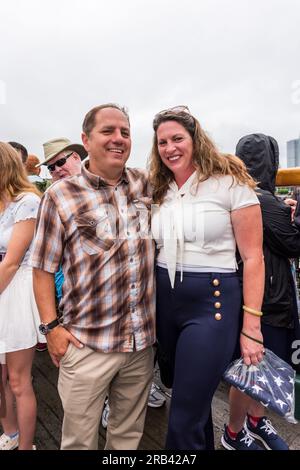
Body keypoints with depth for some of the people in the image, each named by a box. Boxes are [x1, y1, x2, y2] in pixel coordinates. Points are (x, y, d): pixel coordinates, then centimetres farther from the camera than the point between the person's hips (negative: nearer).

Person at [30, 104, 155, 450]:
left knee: (129, 432, 23)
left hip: (143, 340, 4)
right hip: (86, 344, -3)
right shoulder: (61, 195, -8)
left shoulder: (144, 183, 2)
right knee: (80, 439, 16)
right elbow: (43, 268, -4)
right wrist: (50, 326, -7)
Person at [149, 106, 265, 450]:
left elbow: (253, 257, -8)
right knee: (195, 398, 24)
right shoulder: (159, 192, 8)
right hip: (165, 302, 6)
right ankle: (204, 444, 50)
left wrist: (251, 327, -11)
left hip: (212, 302, -5)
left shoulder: (229, 182, -8)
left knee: (184, 420, 0)